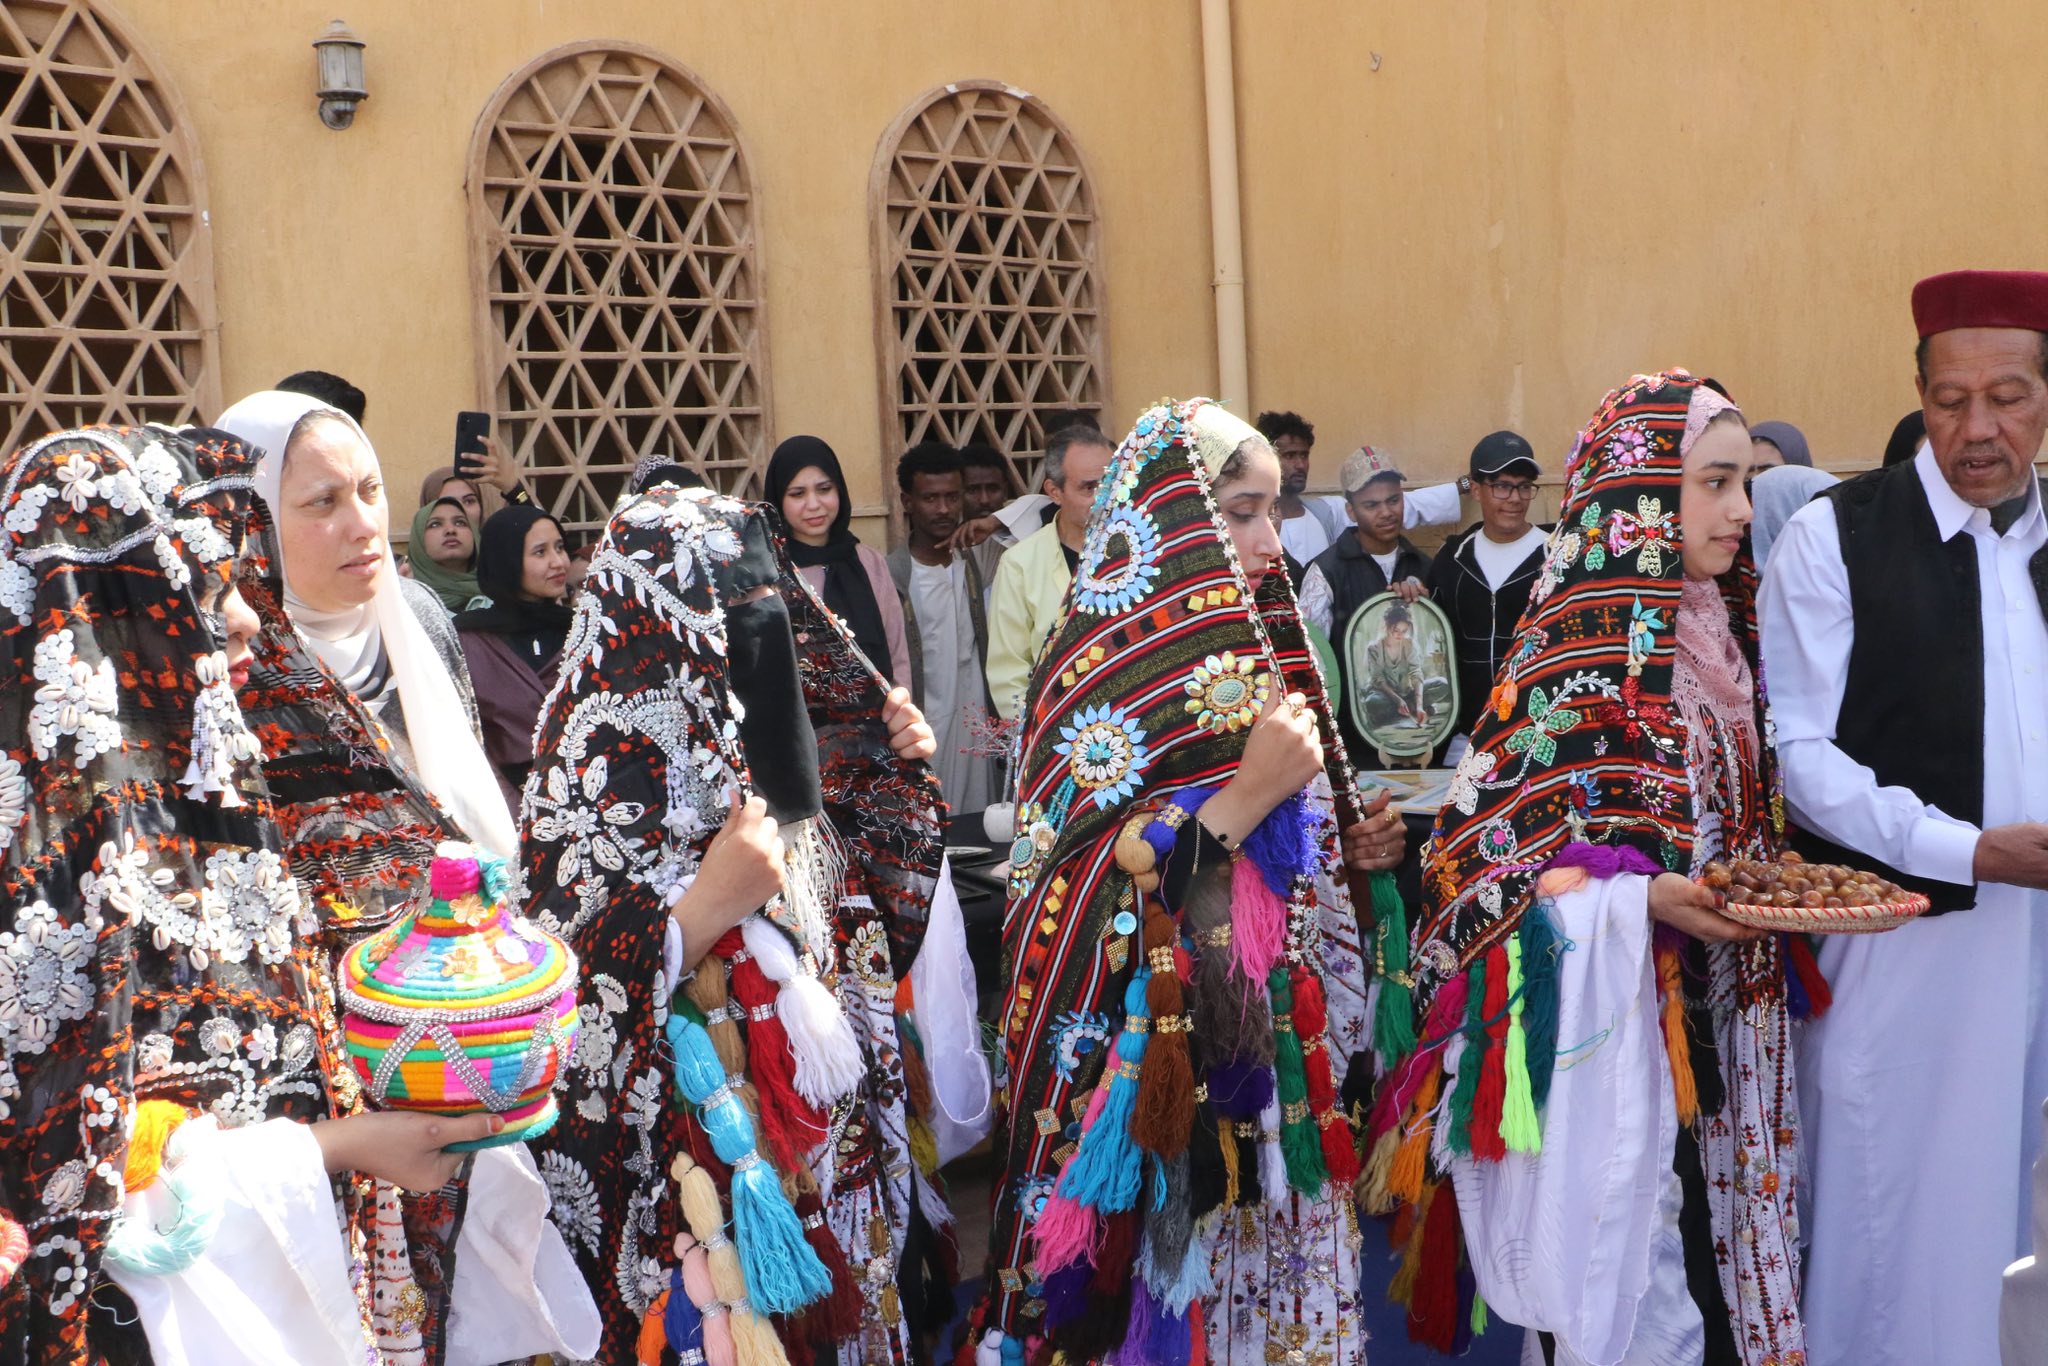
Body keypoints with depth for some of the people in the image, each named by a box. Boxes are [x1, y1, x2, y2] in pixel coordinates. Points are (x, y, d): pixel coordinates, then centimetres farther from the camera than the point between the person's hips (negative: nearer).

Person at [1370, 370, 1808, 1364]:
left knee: (1706, 1237, 15)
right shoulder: (1575, 649, -15)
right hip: (1603, 1008, -7)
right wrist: (1642, 897, -26)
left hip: (1707, 1004, 8)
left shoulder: (1714, 629, 9)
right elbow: (1488, 834, -16)